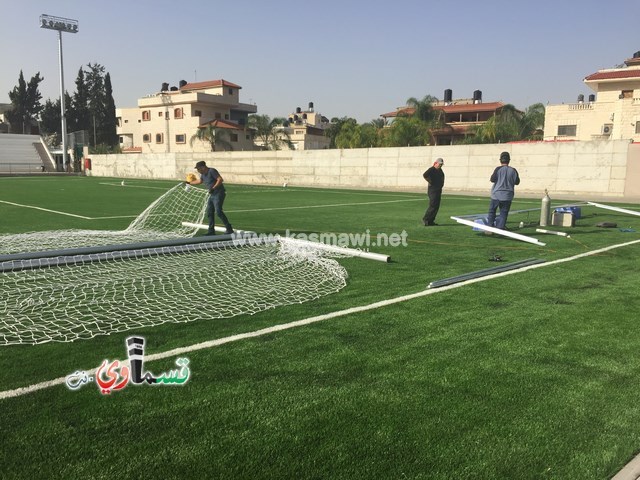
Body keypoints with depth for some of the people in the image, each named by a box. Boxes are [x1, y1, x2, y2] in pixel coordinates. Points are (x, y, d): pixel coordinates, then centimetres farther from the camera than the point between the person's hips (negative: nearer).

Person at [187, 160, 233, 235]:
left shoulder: (212, 171, -14)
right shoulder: (203, 174, 14)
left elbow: (220, 179, -24)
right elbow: (199, 181, 35)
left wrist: (213, 188, -30)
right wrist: (190, 183, 44)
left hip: (219, 193, -10)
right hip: (211, 195, 10)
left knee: (218, 212, -19)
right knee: (209, 212, 9)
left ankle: (229, 229, -15)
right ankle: (211, 230, 17)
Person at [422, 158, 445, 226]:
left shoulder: (440, 170, 15)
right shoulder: (431, 169, -12)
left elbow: (442, 177, 34)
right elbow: (425, 175, -30)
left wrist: (441, 184, 18)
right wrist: (430, 182, -21)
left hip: (438, 190, 9)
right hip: (432, 190, -9)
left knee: (436, 206, 9)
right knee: (432, 206, -12)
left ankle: (431, 221, 13)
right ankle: (425, 219, -4)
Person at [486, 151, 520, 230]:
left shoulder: (498, 169, -9)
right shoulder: (513, 170, -1)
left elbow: (492, 179, -12)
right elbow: (517, 182, 5)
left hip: (496, 194, -2)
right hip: (507, 195, 2)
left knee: (492, 211, 11)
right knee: (503, 213, 6)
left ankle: (489, 227, 9)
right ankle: (500, 228, 2)